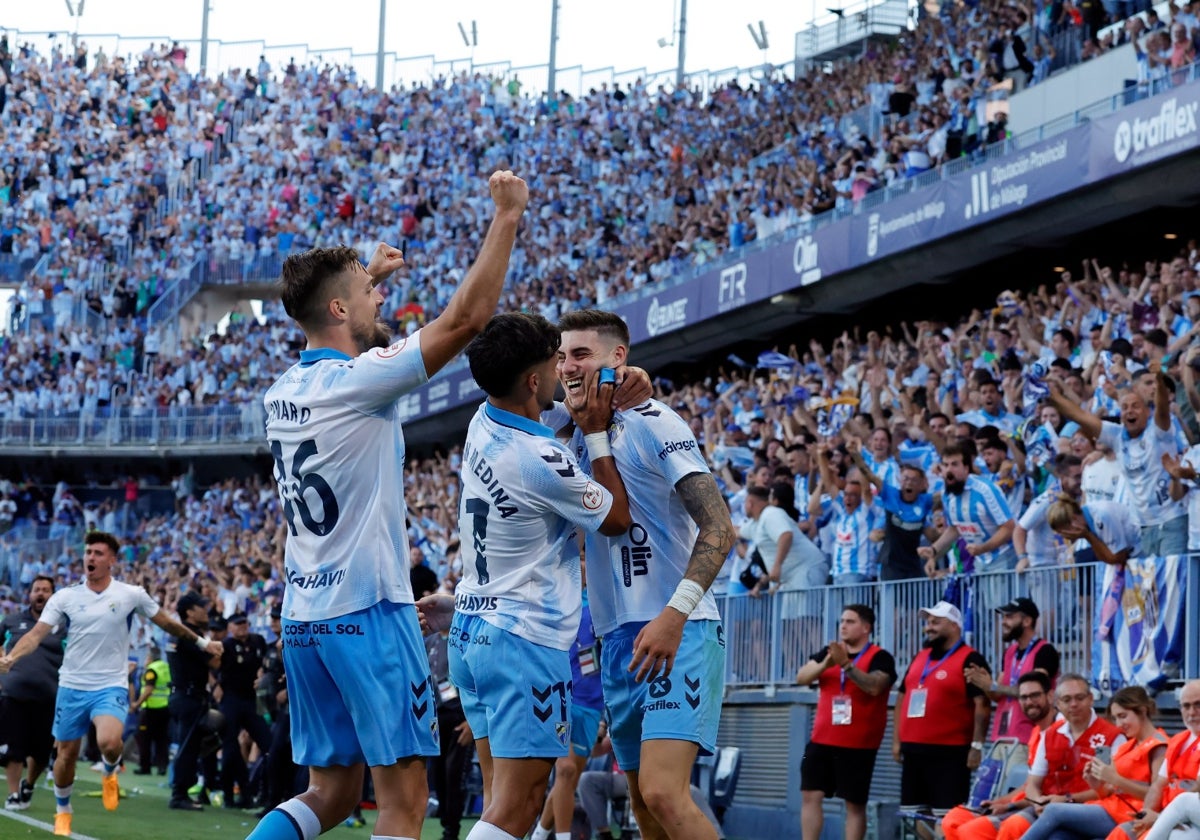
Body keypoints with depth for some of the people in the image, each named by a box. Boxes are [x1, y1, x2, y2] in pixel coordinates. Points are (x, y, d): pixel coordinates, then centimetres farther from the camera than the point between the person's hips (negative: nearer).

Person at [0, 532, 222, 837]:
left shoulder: (131, 595, -3)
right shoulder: (65, 597, -1)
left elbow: (167, 623, 10)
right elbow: (37, 633, -9)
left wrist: (202, 642, 16)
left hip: (111, 687, -2)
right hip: (72, 686, 2)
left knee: (109, 742, -28)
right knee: (66, 754, 7)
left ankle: (110, 772, 8)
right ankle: (62, 811, 31)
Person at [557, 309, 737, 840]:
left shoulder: (651, 423, -7)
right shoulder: (577, 442, 17)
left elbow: (719, 528, -15)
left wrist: (675, 615, -25)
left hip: (678, 636, -8)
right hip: (619, 641, 8)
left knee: (663, 795, -21)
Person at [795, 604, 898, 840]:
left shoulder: (879, 657, -5)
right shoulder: (828, 652, 11)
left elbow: (874, 686, -23)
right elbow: (801, 677, -1)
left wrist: (846, 664, -30)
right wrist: (826, 664, -19)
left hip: (858, 744, -5)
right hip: (822, 740, 5)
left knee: (855, 803, 0)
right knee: (810, 795, 1)